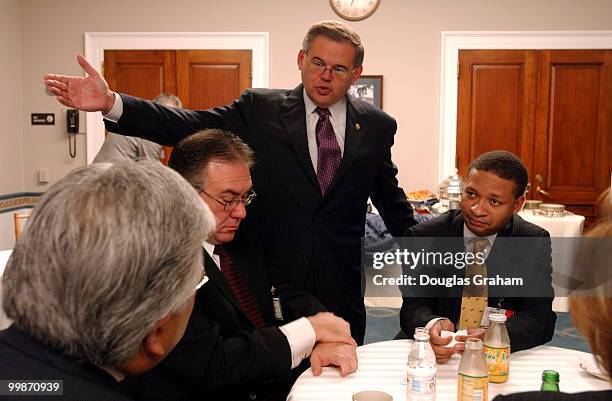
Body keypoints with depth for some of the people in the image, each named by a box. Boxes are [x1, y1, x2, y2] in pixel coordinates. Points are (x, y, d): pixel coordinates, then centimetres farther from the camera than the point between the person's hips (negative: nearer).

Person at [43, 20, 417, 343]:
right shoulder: (260, 108, 0)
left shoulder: (377, 125, 5)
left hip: (341, 285, 1)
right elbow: (187, 126, -9)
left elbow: (391, 199, 16)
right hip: (269, 280, -1)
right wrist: (111, 103, -21)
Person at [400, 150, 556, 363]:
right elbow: (413, 306, -5)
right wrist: (432, 325, -30)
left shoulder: (535, 243, -1)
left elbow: (539, 318, -7)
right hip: (436, 358, 0)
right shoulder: (424, 237, -3)